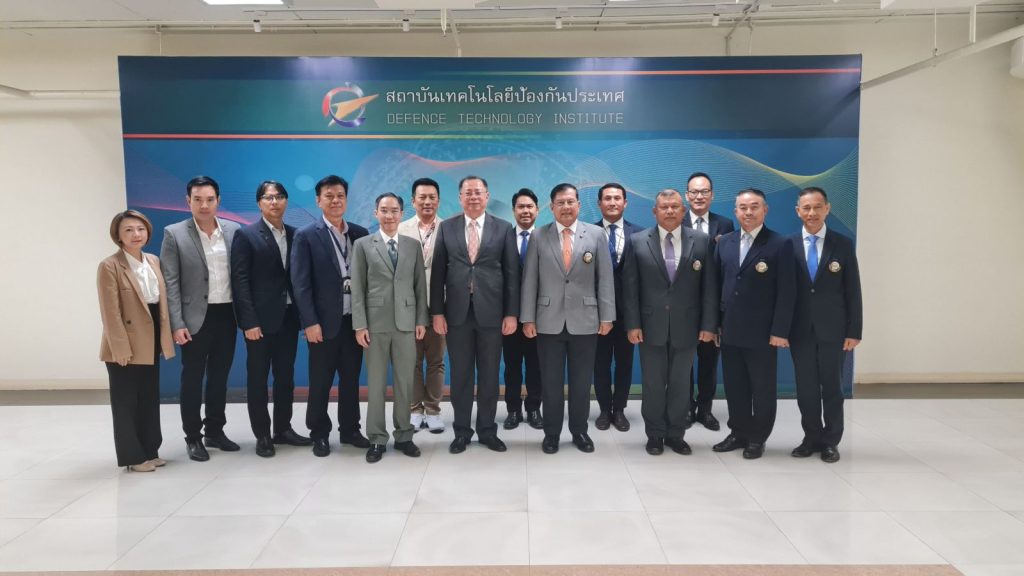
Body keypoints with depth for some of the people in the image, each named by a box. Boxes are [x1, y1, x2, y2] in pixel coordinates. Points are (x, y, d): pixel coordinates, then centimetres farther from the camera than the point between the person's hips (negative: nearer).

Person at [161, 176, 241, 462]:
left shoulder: (233, 231, 4)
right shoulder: (174, 234, -4)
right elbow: (170, 283, -7)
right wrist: (177, 324, -12)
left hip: (227, 315, 3)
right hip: (196, 318, -3)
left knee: (219, 377, 13)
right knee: (192, 379, 6)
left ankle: (215, 431, 27)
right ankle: (193, 437, 18)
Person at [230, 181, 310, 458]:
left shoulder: (295, 235, 9)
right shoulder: (246, 235, -5)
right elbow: (240, 281, -10)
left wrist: (303, 314, 1)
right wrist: (249, 322, -16)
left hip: (288, 317, 5)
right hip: (261, 319, -4)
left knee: (285, 375, 12)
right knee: (258, 378, 5)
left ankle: (283, 429, 24)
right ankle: (262, 435, 15)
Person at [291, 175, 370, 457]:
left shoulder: (360, 233, 7)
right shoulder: (306, 235, -4)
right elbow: (300, 284, -8)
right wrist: (310, 322, -14)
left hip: (354, 319, 4)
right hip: (324, 321, -4)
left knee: (351, 378, 13)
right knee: (320, 382, 7)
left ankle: (350, 429, 26)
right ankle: (319, 434, 21)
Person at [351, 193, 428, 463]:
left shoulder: (413, 245, 8)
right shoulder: (362, 245, 3)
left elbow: (420, 285, 8)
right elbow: (357, 288, -1)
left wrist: (421, 320, 1)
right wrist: (359, 324, -7)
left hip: (406, 323, 2)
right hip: (375, 324, -1)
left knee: (405, 382, 6)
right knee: (376, 383, 5)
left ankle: (403, 435, 18)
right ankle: (377, 439, 15)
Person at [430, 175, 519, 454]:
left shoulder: (504, 229, 3)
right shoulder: (447, 228, 6)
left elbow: (512, 274, 1)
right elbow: (438, 273, 4)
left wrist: (511, 313, -4)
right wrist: (437, 312, -2)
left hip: (491, 312, 0)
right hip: (457, 313, 1)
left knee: (489, 375, 8)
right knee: (460, 375, 9)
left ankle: (487, 430, 21)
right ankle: (462, 431, 21)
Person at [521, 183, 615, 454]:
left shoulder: (596, 234, 2)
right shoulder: (539, 237, 2)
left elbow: (605, 278, 1)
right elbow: (529, 280, 1)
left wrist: (606, 316, -3)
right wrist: (528, 318, -3)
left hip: (585, 321, 0)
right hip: (549, 322, 0)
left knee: (581, 381, 10)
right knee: (551, 382, 8)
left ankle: (579, 431, 25)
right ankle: (551, 433, 22)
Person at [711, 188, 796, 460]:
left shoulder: (780, 244, -7)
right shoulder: (725, 242, 8)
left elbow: (786, 293, -10)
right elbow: (717, 283, 10)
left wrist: (779, 331, -14)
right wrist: (715, 322, 5)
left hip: (762, 333, -4)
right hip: (730, 330, 5)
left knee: (762, 388, 8)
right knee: (734, 386, 12)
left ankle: (757, 438, 21)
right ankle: (739, 433, 26)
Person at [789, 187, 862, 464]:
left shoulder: (843, 244, 0)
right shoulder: (788, 245, 1)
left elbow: (853, 291, 0)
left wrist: (854, 331, -5)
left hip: (832, 329, -1)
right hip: (800, 330, 1)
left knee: (831, 386, 7)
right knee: (806, 388, 8)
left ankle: (830, 441, 20)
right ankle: (812, 438, 22)